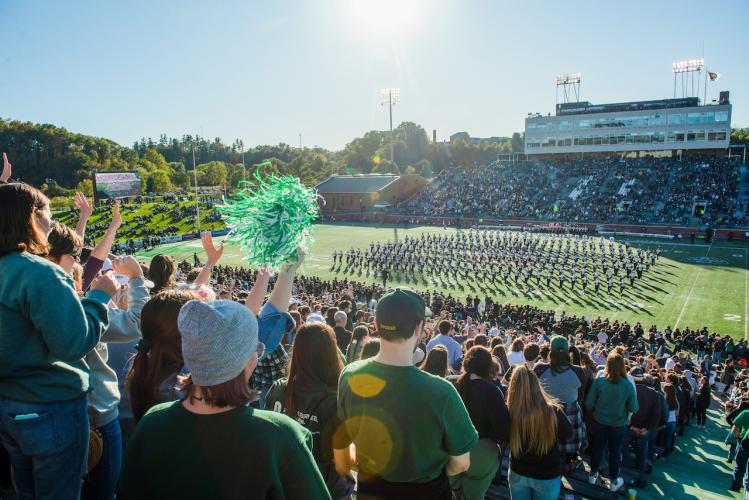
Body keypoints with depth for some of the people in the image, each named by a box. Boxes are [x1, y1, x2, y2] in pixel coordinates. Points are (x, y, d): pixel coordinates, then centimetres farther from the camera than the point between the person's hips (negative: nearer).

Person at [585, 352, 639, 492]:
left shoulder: (598, 381, -21)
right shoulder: (628, 385, -21)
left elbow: (589, 404, -15)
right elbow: (634, 408, -13)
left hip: (599, 422, 0)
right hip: (619, 424, 0)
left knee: (597, 448, 20)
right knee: (615, 452, 19)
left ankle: (593, 475, 40)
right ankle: (614, 481, 36)